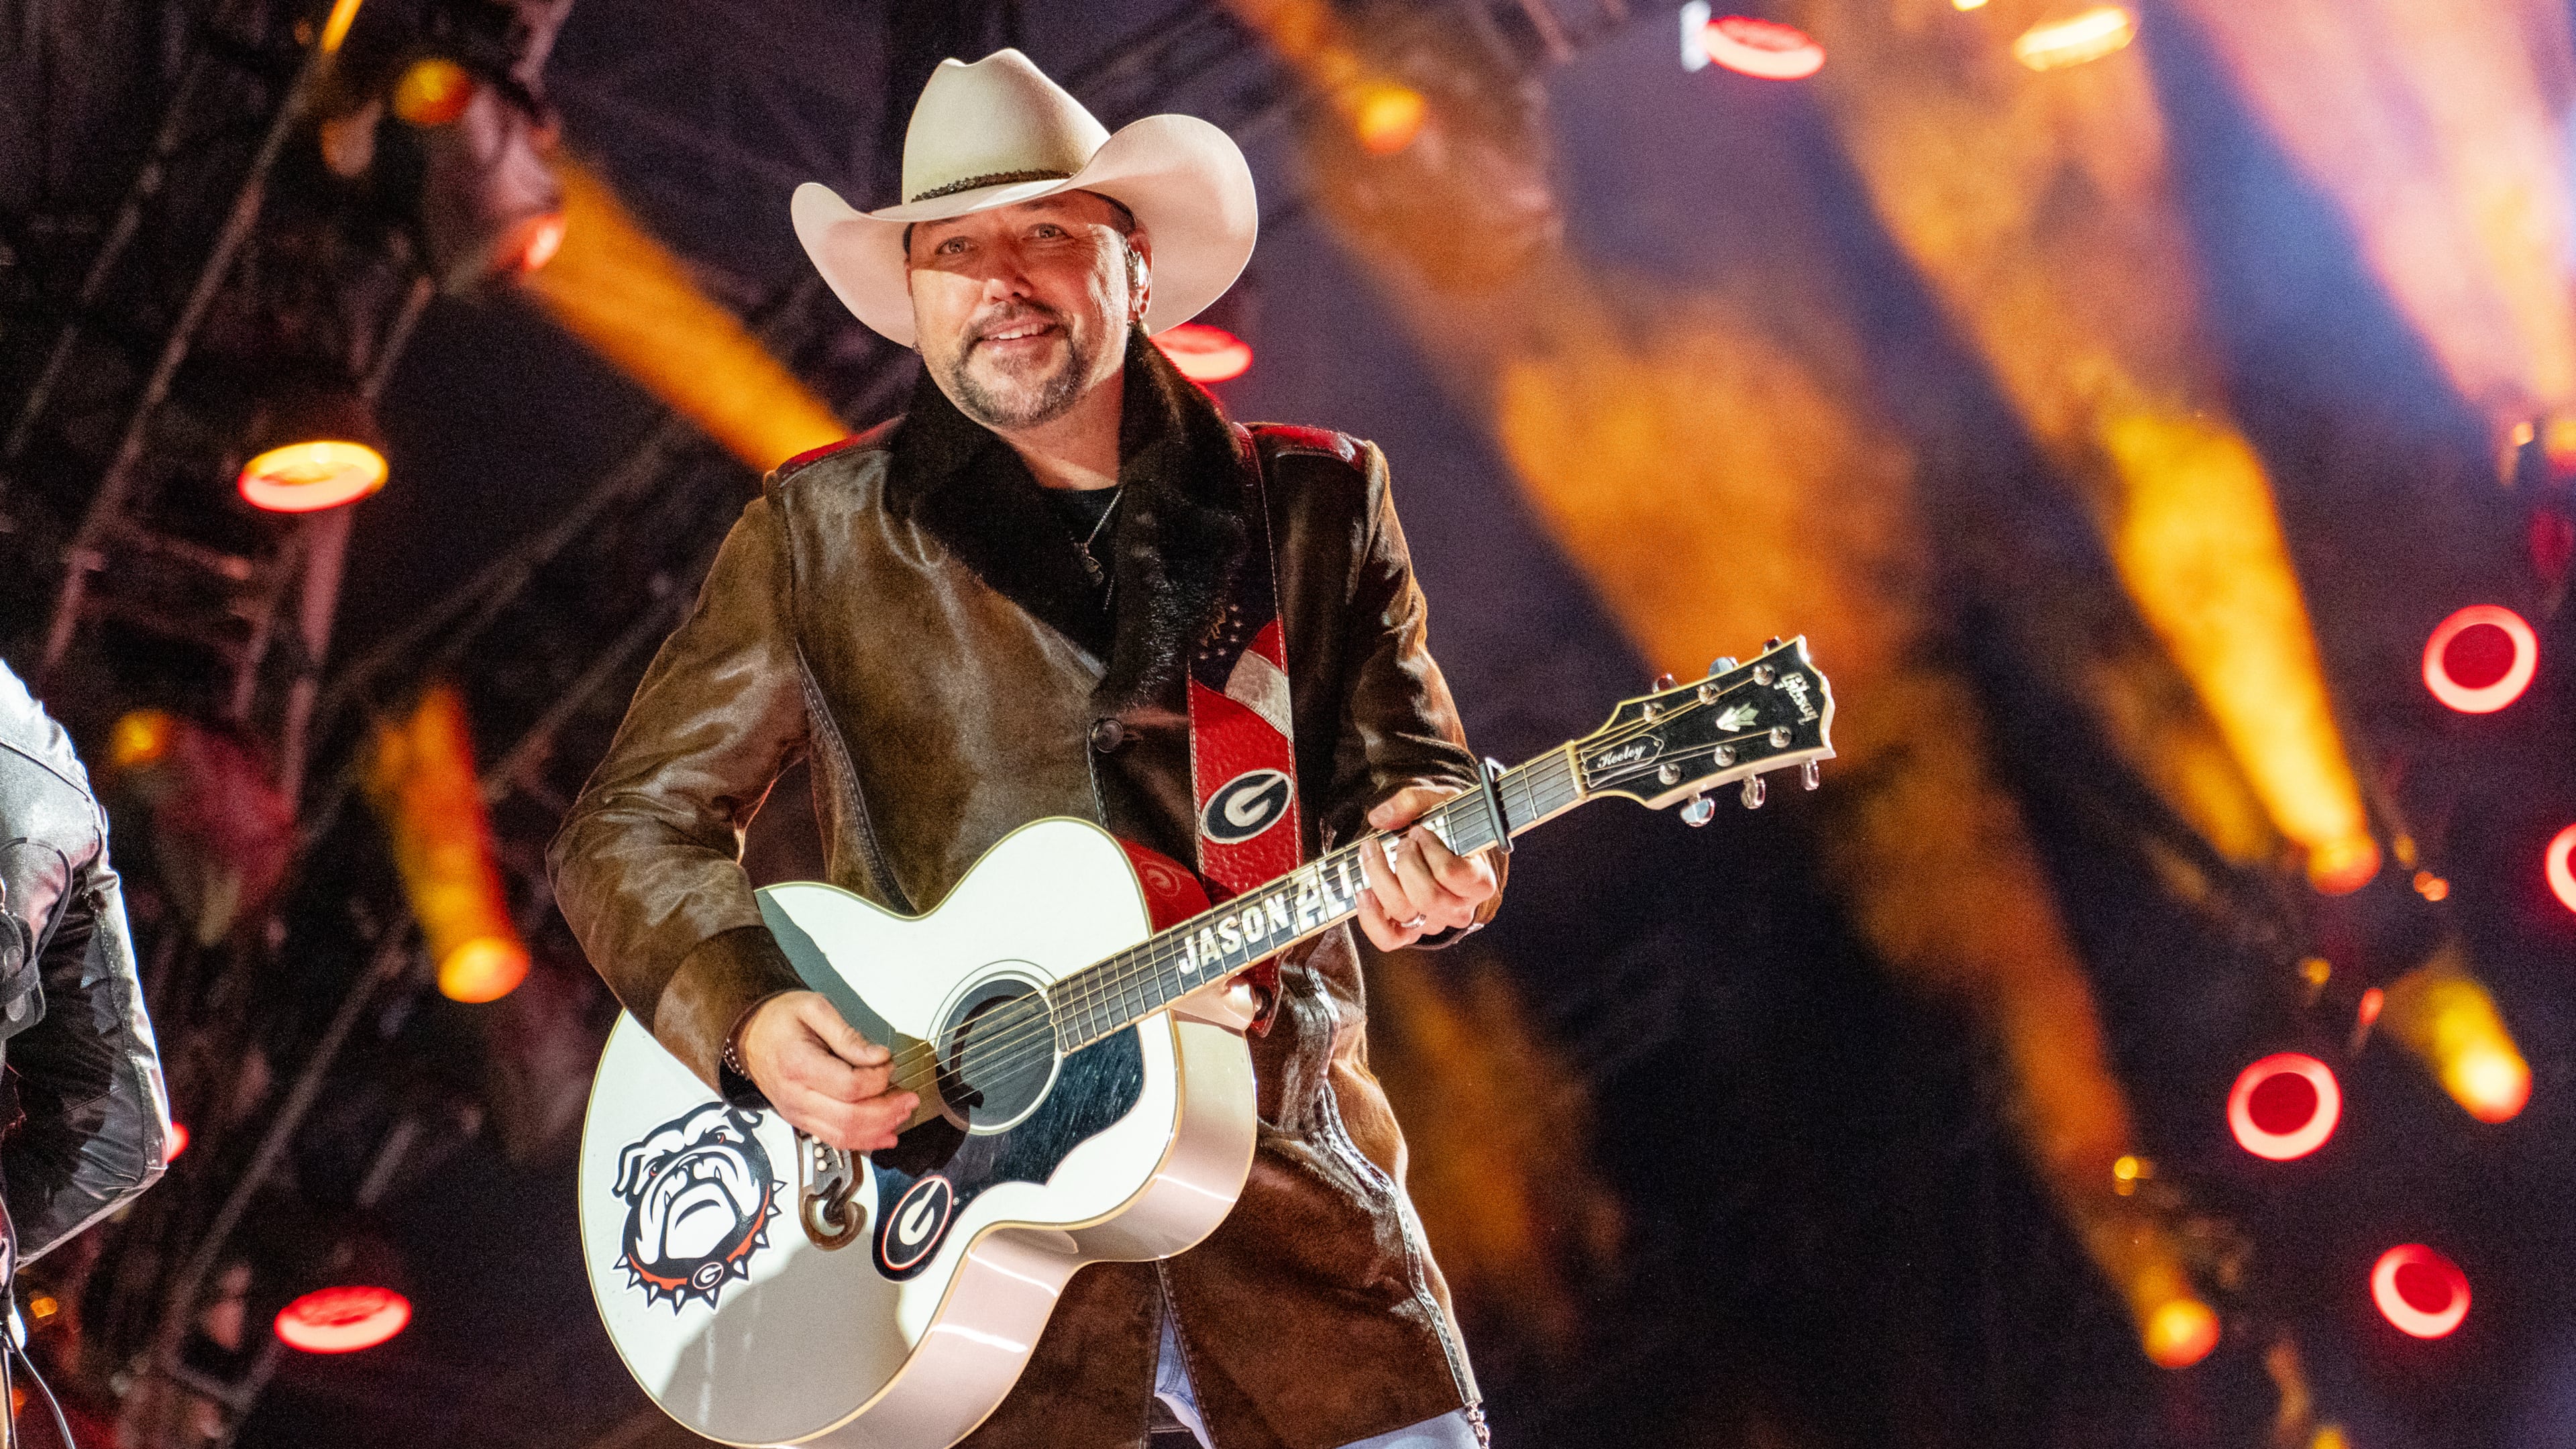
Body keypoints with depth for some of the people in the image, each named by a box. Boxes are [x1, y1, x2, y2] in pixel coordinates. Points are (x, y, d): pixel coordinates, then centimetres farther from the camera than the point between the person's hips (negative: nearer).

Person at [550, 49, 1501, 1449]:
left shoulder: (1317, 504, 10)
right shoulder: (823, 532, 6)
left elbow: (1408, 768, 11)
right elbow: (626, 826, 8)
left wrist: (1414, 853, -13)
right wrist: (745, 1016, -10)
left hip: (1292, 1202, 2)